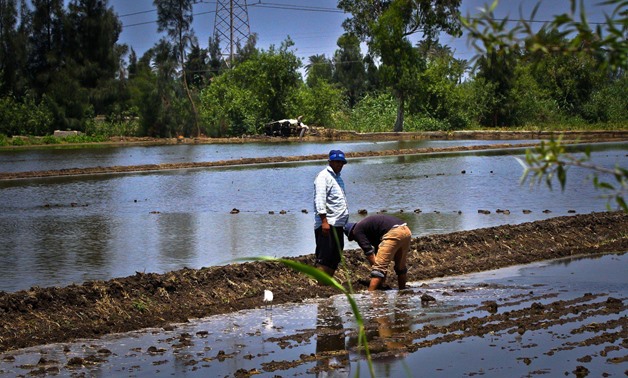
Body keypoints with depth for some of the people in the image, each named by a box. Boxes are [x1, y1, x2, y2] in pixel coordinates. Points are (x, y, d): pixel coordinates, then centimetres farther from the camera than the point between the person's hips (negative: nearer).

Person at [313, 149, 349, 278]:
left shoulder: (337, 177, 21)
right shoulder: (323, 176, -8)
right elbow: (319, 200, -17)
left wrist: (344, 221, 21)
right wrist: (324, 221, -24)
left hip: (337, 224, 9)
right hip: (327, 224, -9)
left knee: (335, 257, 12)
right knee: (324, 257, -10)